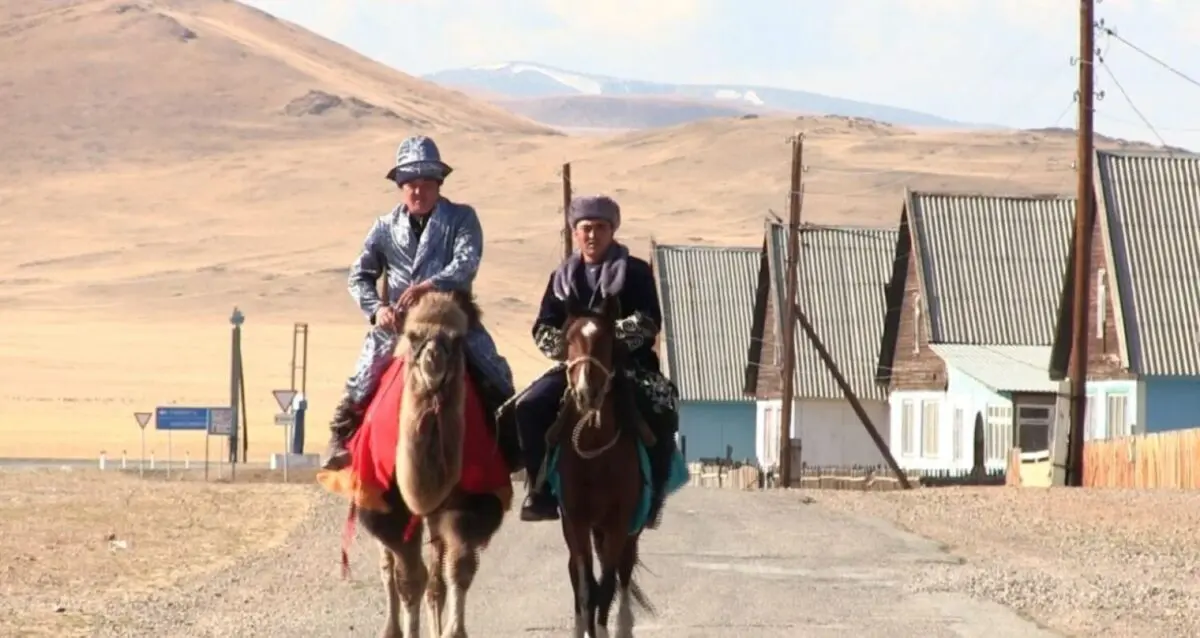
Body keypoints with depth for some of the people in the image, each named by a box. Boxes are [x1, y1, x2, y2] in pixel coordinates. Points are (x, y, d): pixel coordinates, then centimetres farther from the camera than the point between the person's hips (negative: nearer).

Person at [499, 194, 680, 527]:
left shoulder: (635, 273, 5)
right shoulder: (563, 278, 15)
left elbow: (649, 322, -7)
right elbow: (542, 328, 9)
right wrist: (564, 343, -13)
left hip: (628, 367, -3)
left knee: (662, 413, -31)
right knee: (528, 408, -20)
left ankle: (651, 498, -17)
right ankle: (541, 491, -11)